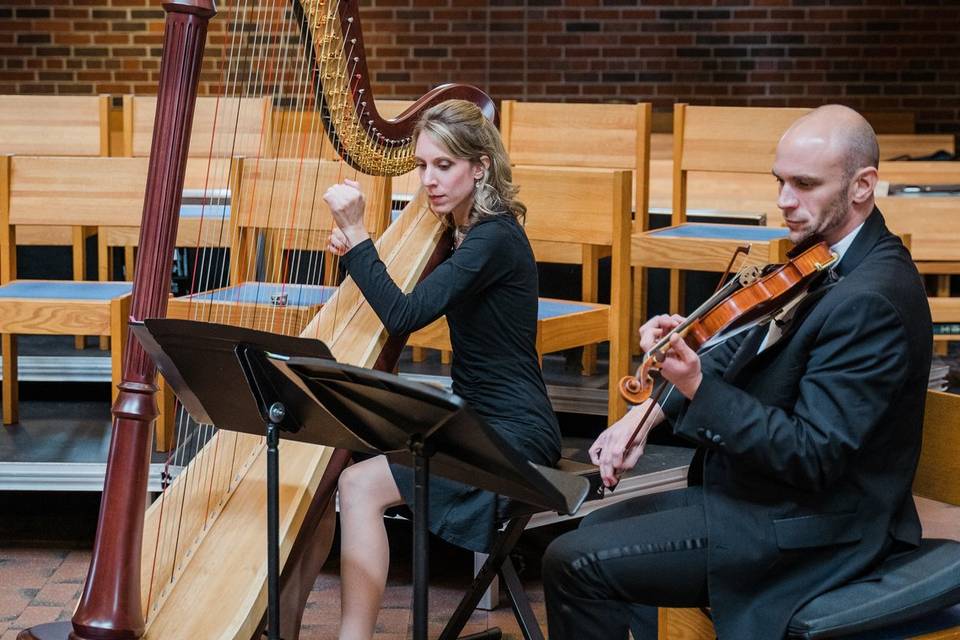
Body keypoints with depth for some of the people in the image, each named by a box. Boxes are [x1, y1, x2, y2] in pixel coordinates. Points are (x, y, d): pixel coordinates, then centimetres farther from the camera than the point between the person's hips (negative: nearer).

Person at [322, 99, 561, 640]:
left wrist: (356, 234, -20)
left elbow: (404, 316, -23)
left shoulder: (496, 239, -17)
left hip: (515, 434, -10)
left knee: (360, 485, -20)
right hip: (478, 421, 10)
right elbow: (401, 312, 20)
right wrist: (357, 252, 4)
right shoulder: (467, 231, 12)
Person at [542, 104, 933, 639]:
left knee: (574, 564, -11)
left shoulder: (871, 299, -25)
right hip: (768, 491, 10)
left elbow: (813, 457, -27)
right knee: (598, 528, 18)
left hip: (810, 531, -10)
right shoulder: (819, 257, 6)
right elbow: (741, 352, 14)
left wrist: (697, 386, -32)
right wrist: (652, 411, 0)